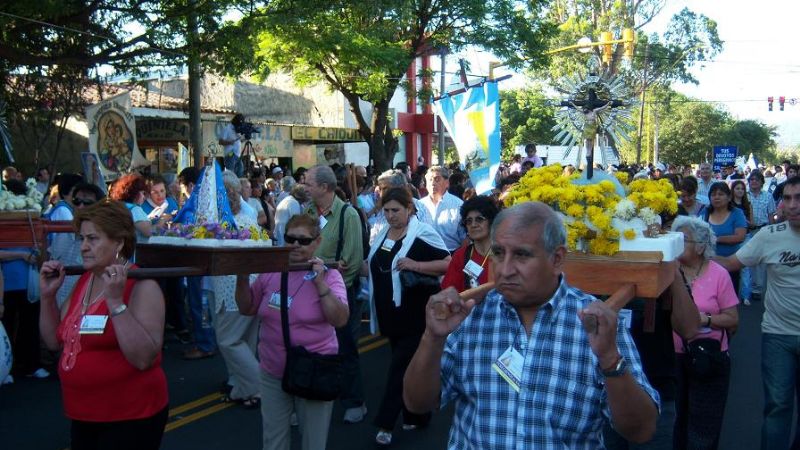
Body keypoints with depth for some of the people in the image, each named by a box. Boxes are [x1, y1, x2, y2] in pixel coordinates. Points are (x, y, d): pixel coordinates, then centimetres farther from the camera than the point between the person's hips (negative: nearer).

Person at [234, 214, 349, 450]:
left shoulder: (329, 275, -10)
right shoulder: (271, 272, 0)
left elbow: (340, 320, -20)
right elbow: (247, 309, 9)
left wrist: (320, 283, -26)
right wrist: (242, 278, -7)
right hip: (273, 372, 4)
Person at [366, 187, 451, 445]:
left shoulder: (423, 233, -13)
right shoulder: (382, 234, 10)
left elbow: (449, 264, -18)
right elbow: (375, 267, 23)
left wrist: (417, 265, -28)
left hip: (415, 314, -7)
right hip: (391, 314, 7)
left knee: (401, 366, -3)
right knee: (408, 365, 15)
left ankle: (386, 423, 3)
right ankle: (416, 417, 27)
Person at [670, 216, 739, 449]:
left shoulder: (718, 274, -6)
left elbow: (733, 319, -4)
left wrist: (705, 319, -19)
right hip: (674, 357, 2)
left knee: (703, 424, 5)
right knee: (678, 419, 17)